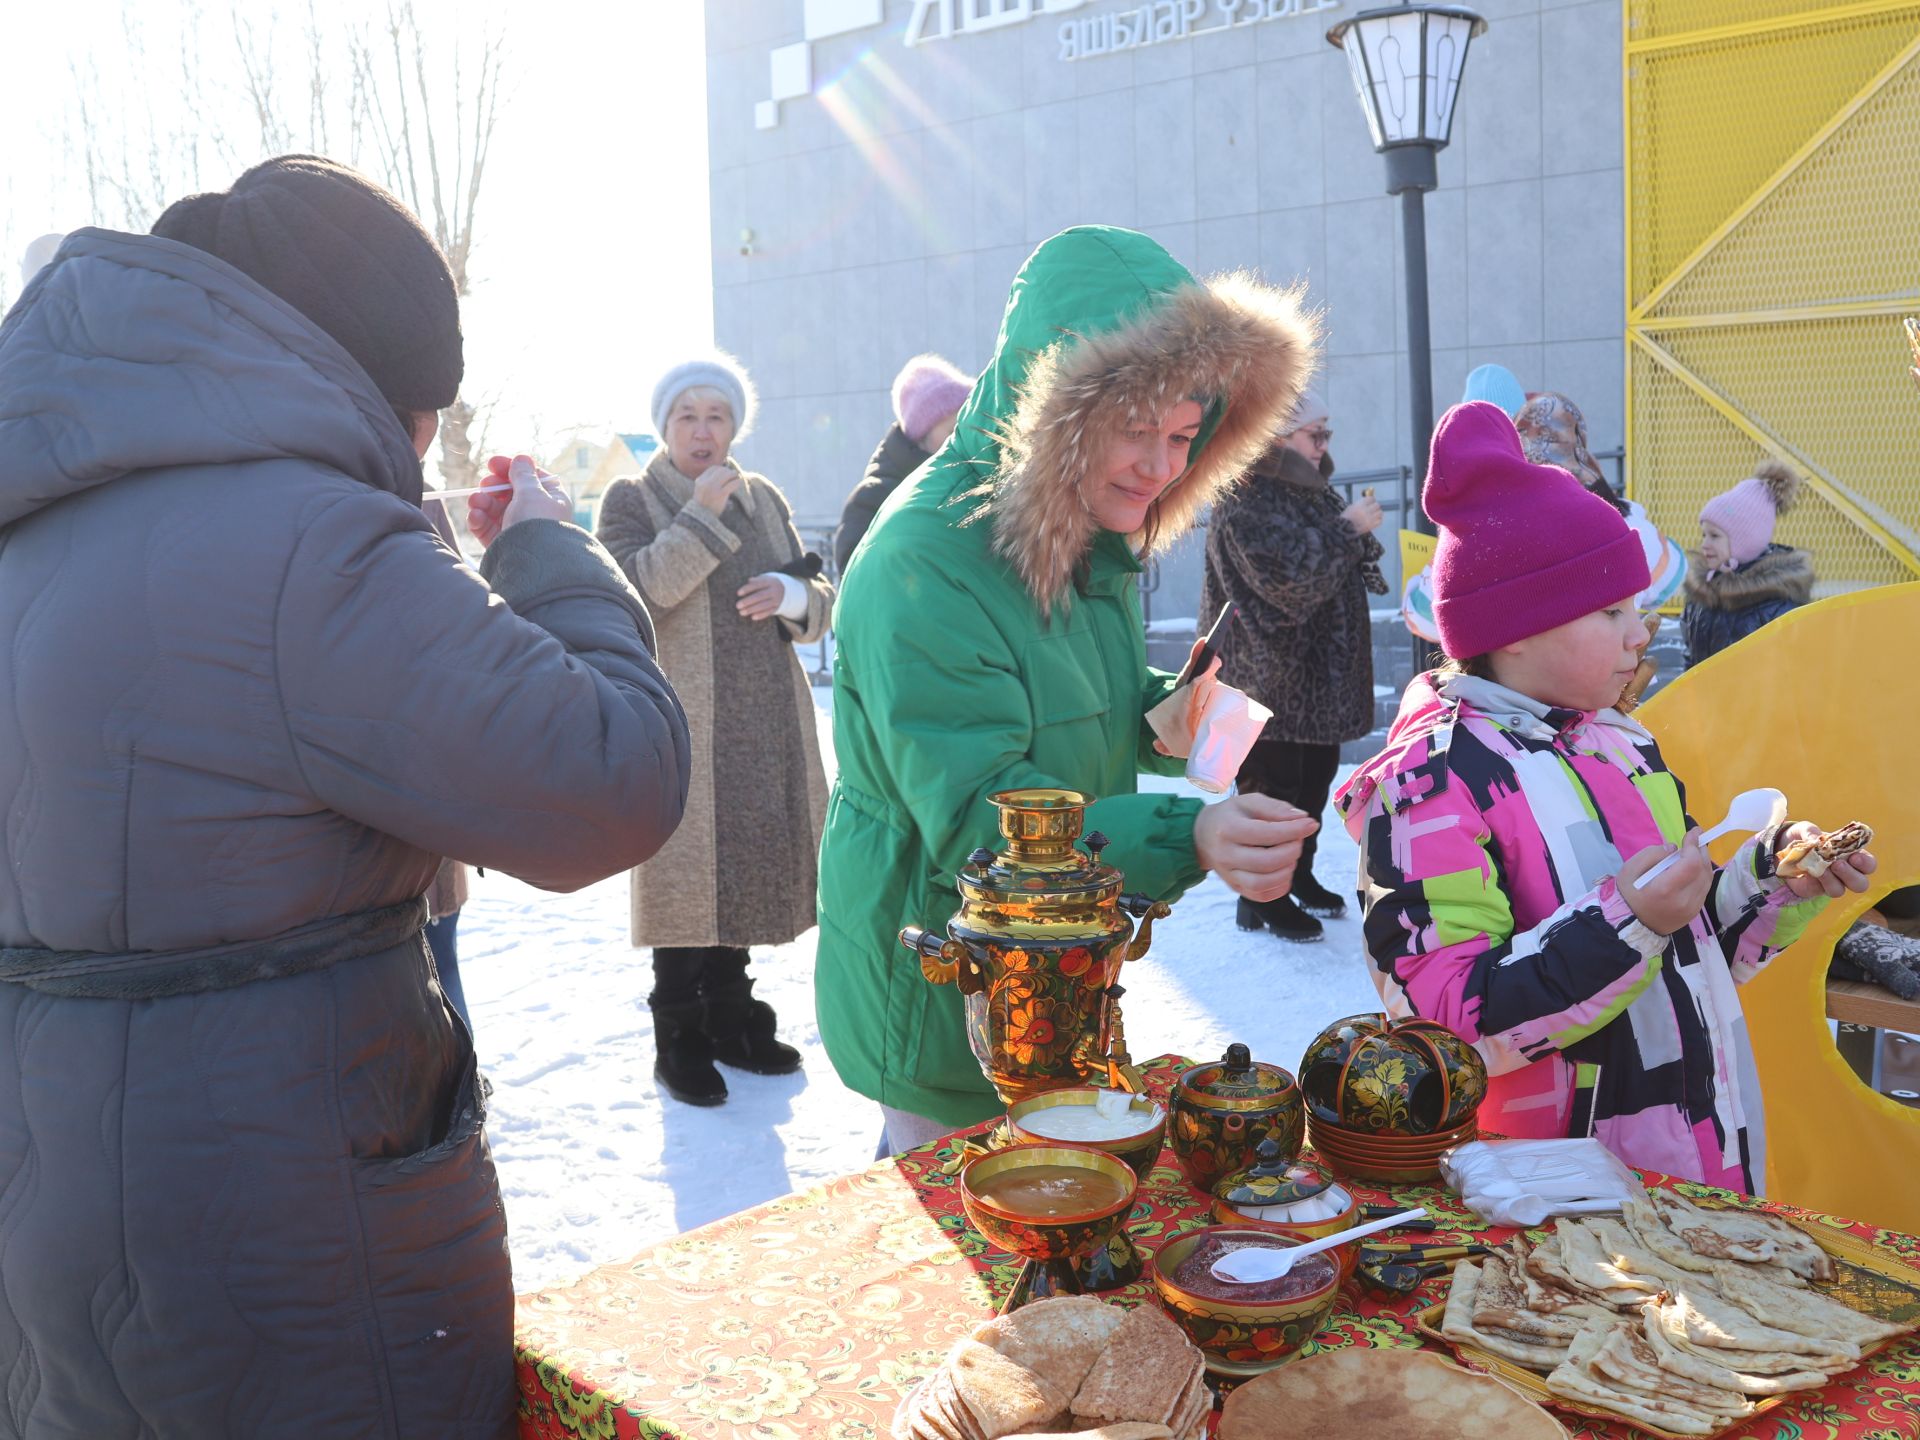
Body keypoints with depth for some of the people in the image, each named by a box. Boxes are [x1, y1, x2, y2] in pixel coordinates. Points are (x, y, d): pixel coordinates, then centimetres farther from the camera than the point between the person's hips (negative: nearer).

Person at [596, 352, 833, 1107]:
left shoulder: (764, 498, 15)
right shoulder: (632, 498, 2)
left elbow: (821, 600, 14)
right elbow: (627, 590, -16)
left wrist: (790, 594, -8)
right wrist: (701, 517, -19)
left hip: (765, 726, 5)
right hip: (680, 728, -5)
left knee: (747, 870, 10)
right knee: (686, 876, -3)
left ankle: (730, 1015, 26)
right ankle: (679, 1038, 8)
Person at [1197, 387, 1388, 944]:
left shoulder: (1310, 491, 15)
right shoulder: (1244, 502, -16)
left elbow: (1349, 569, 26)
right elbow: (1288, 576, -26)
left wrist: (1362, 532, 5)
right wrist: (1347, 528, -19)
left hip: (1322, 676, 9)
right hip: (1270, 681, -9)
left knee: (1316, 778, 17)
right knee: (1271, 785, -2)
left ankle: (1299, 877, 32)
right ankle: (1261, 898, 10)